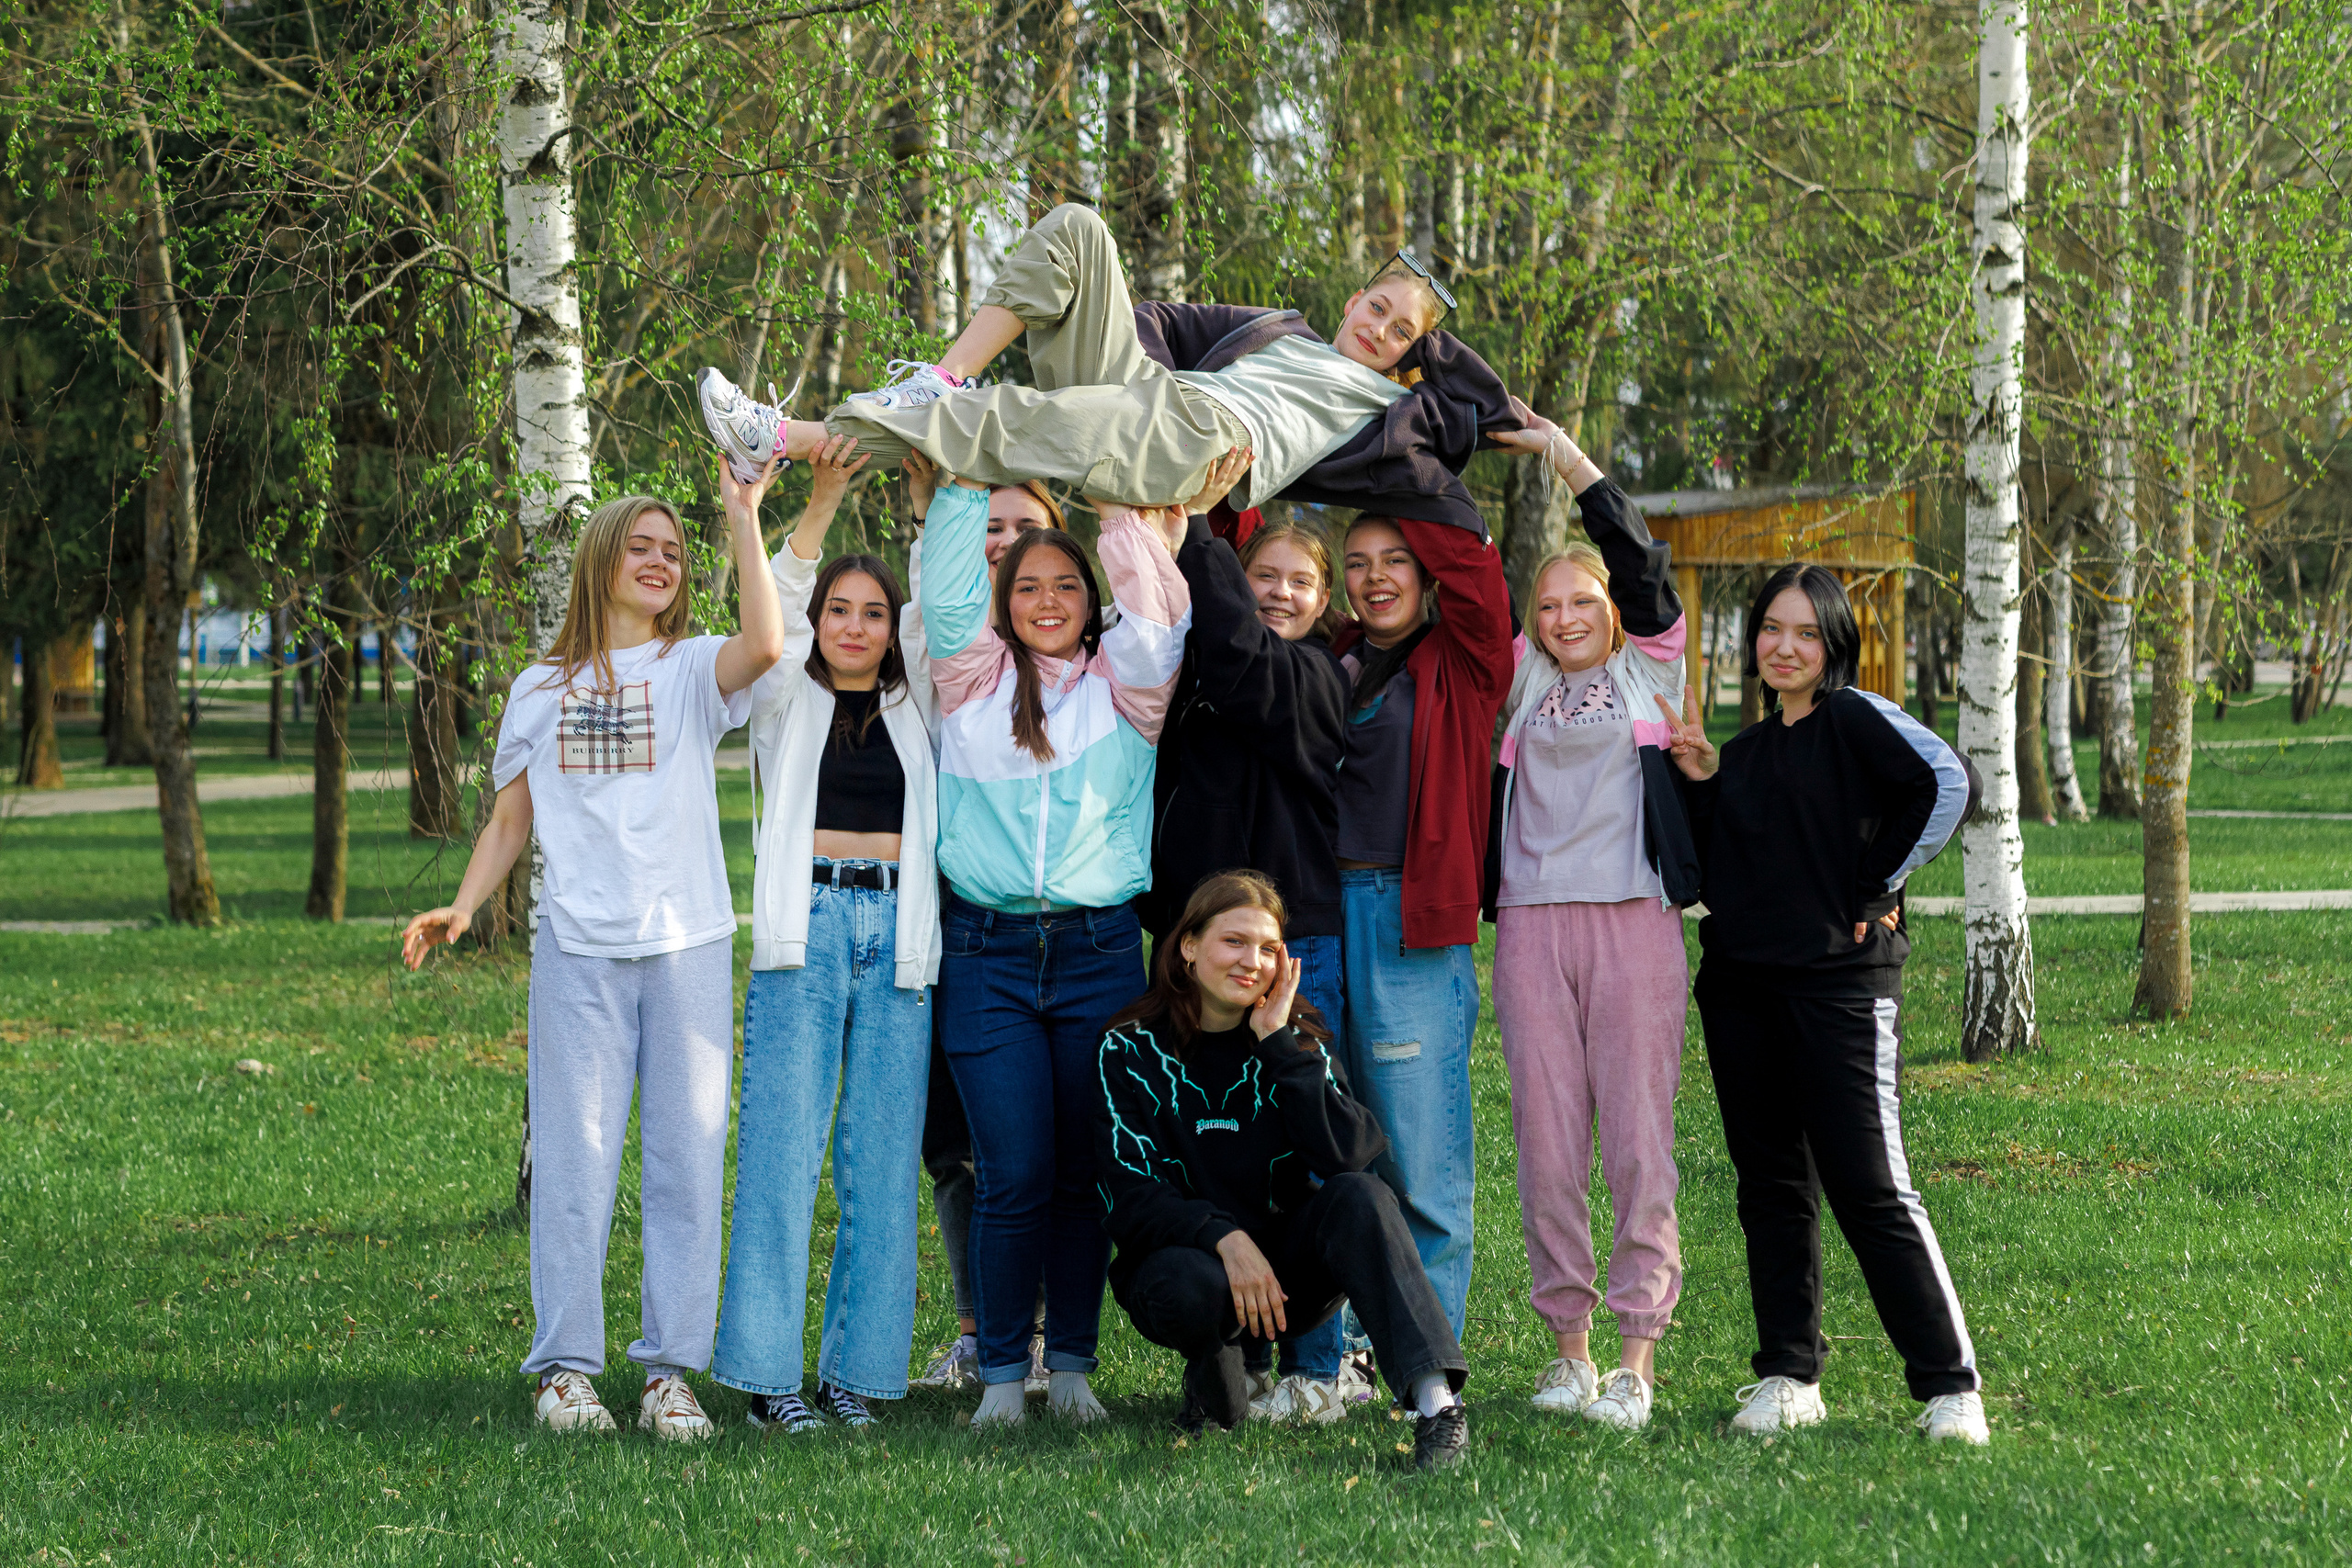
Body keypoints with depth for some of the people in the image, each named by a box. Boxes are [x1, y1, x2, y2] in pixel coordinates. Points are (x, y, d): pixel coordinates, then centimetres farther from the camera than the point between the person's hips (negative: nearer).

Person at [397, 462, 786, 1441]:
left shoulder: (692, 670, 8)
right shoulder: (543, 688, 15)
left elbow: (763, 645, -16)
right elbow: (510, 821, 18)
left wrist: (744, 515, -14)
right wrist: (460, 909, 3)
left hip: (688, 945, -1)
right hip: (577, 947, 1)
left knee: (686, 1158, -1)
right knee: (575, 1157, -2)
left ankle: (672, 1371, 4)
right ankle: (565, 1368, 3)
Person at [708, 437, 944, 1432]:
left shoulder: (909, 706, 18)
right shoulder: (786, 701, 13)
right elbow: (775, 610, -3)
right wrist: (823, 499, -13)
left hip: (899, 932, 2)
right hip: (804, 929, -2)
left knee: (883, 1163, 0)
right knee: (783, 1153, -7)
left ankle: (858, 1368, 4)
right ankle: (766, 1371, -6)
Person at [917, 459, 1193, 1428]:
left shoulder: (1123, 684, 10)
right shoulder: (974, 679, 10)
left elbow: (1156, 610, -4)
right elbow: (945, 592, -1)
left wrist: (1122, 506, -6)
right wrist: (969, 480, -2)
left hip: (1099, 949, 1)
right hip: (987, 954, -1)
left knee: (1083, 1173, 3)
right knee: (1013, 1176, -5)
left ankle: (1073, 1366, 12)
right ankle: (1002, 1373, 3)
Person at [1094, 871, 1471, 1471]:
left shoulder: (1296, 1043, 3)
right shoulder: (1131, 1052, -4)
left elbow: (1348, 1153, -16)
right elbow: (1127, 1200, -13)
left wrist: (1279, 1041, -17)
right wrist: (1223, 1238, -29)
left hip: (1287, 1273, 2)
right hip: (1180, 1252, -2)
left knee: (1360, 1196, -28)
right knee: (1191, 1286, -38)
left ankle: (1435, 1400, -40)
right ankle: (1213, 1374, -2)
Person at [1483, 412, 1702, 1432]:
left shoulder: (1648, 670, 11)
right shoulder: (1522, 682, 16)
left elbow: (1638, 556, 0)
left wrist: (1560, 450, -4)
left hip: (1633, 919, -3)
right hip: (1531, 923, 3)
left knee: (1638, 1134, -5)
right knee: (1546, 1136, 2)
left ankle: (1639, 1353, -4)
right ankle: (1570, 1340, 10)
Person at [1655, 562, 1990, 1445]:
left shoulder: (1856, 720, -4)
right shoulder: (1743, 751, 17)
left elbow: (1949, 783, -19)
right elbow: (1713, 871, 17)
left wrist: (1878, 887, -12)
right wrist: (1698, 783, 4)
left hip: (1839, 982, -7)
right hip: (1740, 988, 7)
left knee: (1869, 1187, -10)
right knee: (1770, 1185, 8)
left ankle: (1950, 1386, -6)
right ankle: (1787, 1379, 15)